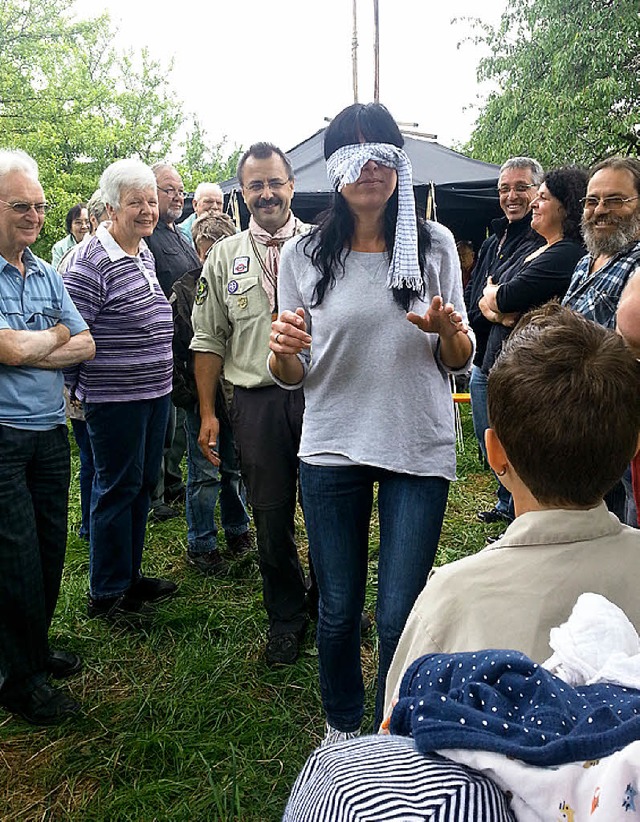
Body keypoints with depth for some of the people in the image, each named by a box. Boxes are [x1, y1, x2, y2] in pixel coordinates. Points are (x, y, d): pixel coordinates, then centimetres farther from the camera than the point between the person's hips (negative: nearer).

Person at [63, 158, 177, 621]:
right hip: (114, 398, -8)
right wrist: (72, 391, -10)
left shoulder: (146, 253, 11)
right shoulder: (92, 261, -15)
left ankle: (130, 574, 31)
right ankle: (106, 593, 18)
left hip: (155, 392, 8)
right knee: (118, 488, 2)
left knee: (144, 484, 15)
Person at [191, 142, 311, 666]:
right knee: (271, 515, 10)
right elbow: (209, 340, 10)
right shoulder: (224, 258, 10)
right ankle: (286, 618, 28)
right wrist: (208, 413, 5)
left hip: (318, 392, -1)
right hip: (256, 401, 2)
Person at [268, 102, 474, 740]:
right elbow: (293, 376, 5)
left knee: (399, 617, 3)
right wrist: (281, 350, -18)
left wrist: (450, 331, -16)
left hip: (419, 450, 0)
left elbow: (458, 361, 6)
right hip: (331, 449, 1)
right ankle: (341, 726, 40)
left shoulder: (434, 245, 1)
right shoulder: (303, 256, 2)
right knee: (338, 609, 12)